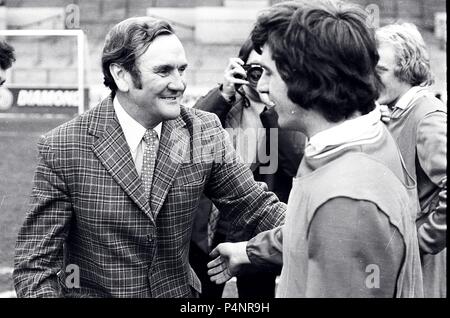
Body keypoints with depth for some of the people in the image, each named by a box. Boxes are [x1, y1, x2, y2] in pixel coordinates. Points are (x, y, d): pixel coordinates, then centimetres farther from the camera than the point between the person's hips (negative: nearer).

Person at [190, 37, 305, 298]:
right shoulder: (221, 102, 0)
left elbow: (297, 164, -19)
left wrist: (272, 109, -23)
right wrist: (224, 94, -22)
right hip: (208, 229, 1)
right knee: (203, 294, 14)